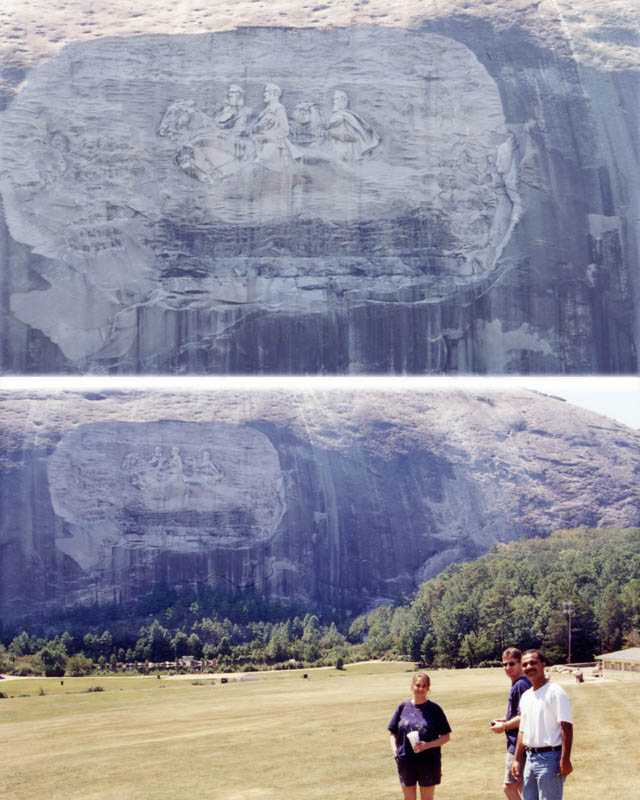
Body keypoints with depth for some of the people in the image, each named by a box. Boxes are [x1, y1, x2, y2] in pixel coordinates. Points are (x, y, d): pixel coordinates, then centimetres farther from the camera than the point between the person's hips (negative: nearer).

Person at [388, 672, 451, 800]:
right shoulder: (403, 708, 3)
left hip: (429, 762, -2)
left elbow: (446, 736, -2)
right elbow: (393, 733, 11)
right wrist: (395, 751, -6)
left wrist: (427, 745, -16)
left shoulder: (434, 709, -3)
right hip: (406, 762, 2)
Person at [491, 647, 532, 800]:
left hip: (517, 746, -10)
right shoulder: (517, 684, 13)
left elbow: (524, 718, -23)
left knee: (509, 786, -5)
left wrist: (503, 726, -11)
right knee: (520, 785, 19)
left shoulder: (521, 685, -19)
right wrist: (506, 720, 12)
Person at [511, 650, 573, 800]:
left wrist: (565, 760, -22)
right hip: (530, 758, 8)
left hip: (550, 758, -8)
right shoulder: (525, 697, 15)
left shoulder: (555, 692, -9)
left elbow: (566, 726, -15)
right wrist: (516, 759, 14)